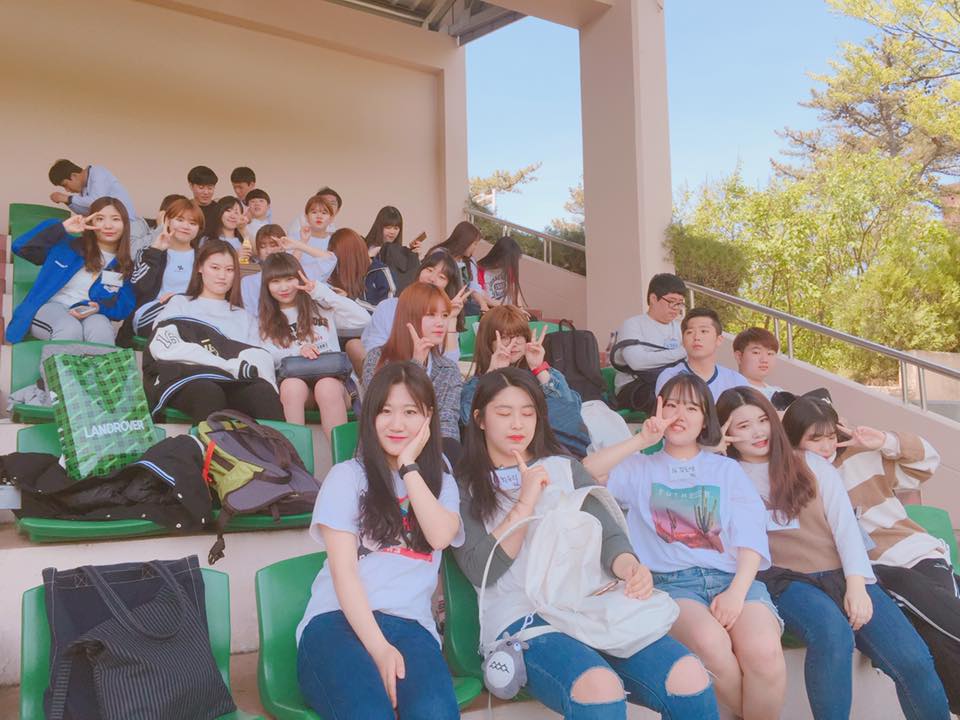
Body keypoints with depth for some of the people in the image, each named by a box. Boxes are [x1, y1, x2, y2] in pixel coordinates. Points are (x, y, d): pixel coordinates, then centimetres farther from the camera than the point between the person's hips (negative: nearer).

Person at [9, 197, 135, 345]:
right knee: (70, 329, -36)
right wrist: (62, 228, -16)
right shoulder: (69, 246, 1)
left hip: (90, 314, 1)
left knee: (101, 330, -35)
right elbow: (21, 247, -7)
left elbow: (124, 306, 4)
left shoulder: (125, 265, 6)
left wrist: (98, 308, -18)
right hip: (50, 307, -1)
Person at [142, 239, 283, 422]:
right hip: (185, 379, -2)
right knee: (208, 392, -39)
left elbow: (261, 358, 15)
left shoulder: (244, 317, 34)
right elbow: (164, 347, 4)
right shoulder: (180, 304, 25)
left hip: (233, 384, 2)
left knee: (262, 391, -34)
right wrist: (228, 365, -8)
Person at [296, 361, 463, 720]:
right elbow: (342, 569, -4)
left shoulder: (442, 483, 19)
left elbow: (440, 536, -5)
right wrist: (379, 648, -16)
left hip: (410, 624, 3)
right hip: (338, 619, -2)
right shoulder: (347, 475, 8)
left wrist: (409, 467, 0)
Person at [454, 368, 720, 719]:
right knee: (600, 689, -35)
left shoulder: (565, 467, 20)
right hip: (521, 618, -3)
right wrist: (525, 502, -9)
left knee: (690, 680, -23)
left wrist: (630, 567, -16)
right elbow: (480, 571, -4)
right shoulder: (465, 486, 10)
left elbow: (607, 534, 7)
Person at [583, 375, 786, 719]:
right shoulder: (640, 469, 17)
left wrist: (737, 590, -10)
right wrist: (642, 440, -1)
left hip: (732, 576, 1)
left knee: (762, 650, -31)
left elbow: (751, 535, 7)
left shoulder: (727, 469, 21)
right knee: (710, 643, -33)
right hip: (672, 581, -1)